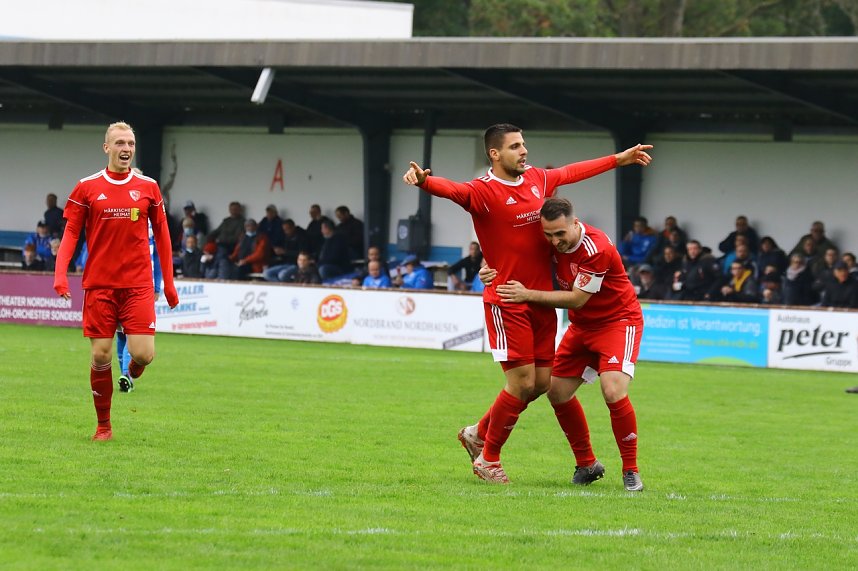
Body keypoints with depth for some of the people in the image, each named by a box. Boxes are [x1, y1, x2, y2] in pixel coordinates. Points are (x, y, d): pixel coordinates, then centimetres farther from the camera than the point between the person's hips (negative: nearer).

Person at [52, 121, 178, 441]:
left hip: (138, 285, 0)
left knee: (143, 354, -12)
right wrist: (60, 274, -11)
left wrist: (169, 283, 10)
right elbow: (71, 233, 3)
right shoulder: (87, 187, 3)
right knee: (101, 356, -3)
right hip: (99, 283, 0)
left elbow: (161, 235, 12)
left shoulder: (147, 187, 6)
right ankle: (103, 426, 12)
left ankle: (131, 374, 25)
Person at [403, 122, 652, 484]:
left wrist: (620, 159, 38)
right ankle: (488, 459, 10)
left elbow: (574, 172, 26)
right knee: (522, 382, -9)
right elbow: (454, 190, -35)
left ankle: (478, 434, 28)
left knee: (541, 382, 7)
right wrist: (424, 181, -58)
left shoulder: (537, 178, 8)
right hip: (506, 301, -7)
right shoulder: (484, 191, -15)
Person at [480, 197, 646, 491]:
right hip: (581, 325, 7)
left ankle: (631, 470, -10)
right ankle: (587, 464, 18)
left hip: (618, 321, -7)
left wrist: (528, 295, -25)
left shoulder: (596, 249, -30)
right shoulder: (551, 241, -10)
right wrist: (493, 270, -15)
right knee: (558, 392, 2)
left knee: (614, 392, -24)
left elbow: (577, 299, -25)